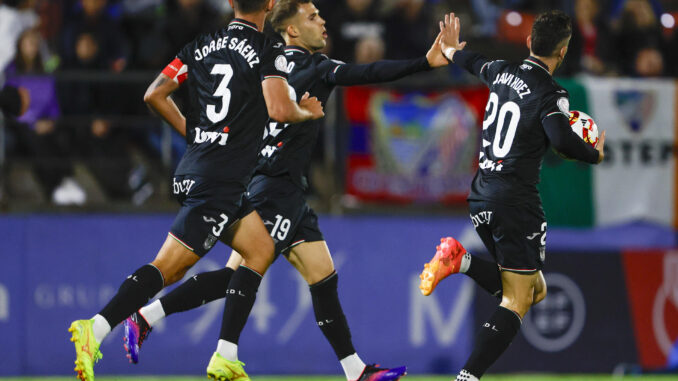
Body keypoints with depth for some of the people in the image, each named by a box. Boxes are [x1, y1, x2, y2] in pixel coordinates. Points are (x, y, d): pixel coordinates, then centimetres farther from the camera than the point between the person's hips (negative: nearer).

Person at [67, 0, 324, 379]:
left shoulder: (201, 45, 11)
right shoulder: (268, 49, -7)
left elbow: (155, 95, 8)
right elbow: (279, 109, -18)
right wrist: (308, 112, 4)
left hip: (195, 171, 8)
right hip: (221, 181, -8)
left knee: (262, 250, 16)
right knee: (169, 265, -11)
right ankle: (96, 329, -20)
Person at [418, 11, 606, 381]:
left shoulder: (503, 71, 9)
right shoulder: (551, 93, -12)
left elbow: (477, 64, 30)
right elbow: (561, 138, -29)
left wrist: (451, 50, 53)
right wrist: (595, 154, -9)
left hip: (480, 197, 8)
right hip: (516, 203, -8)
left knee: (534, 290, 17)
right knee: (516, 303, -6)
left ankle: (460, 260, 0)